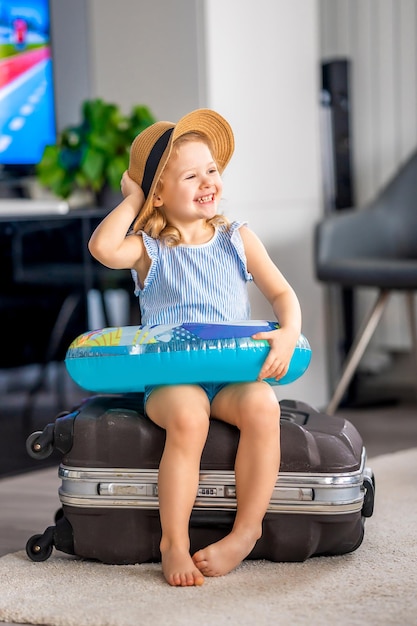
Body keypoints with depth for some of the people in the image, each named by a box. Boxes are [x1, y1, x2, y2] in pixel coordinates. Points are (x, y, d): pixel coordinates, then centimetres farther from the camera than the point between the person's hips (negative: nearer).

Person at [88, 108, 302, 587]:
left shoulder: (238, 238, 12)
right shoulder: (148, 247, 4)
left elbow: (281, 292, 11)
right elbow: (102, 247, -18)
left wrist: (289, 333, -11)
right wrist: (132, 199, -3)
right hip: (169, 377, -2)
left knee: (262, 407, -30)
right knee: (188, 417, -35)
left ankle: (246, 530, -17)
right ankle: (174, 543, -23)